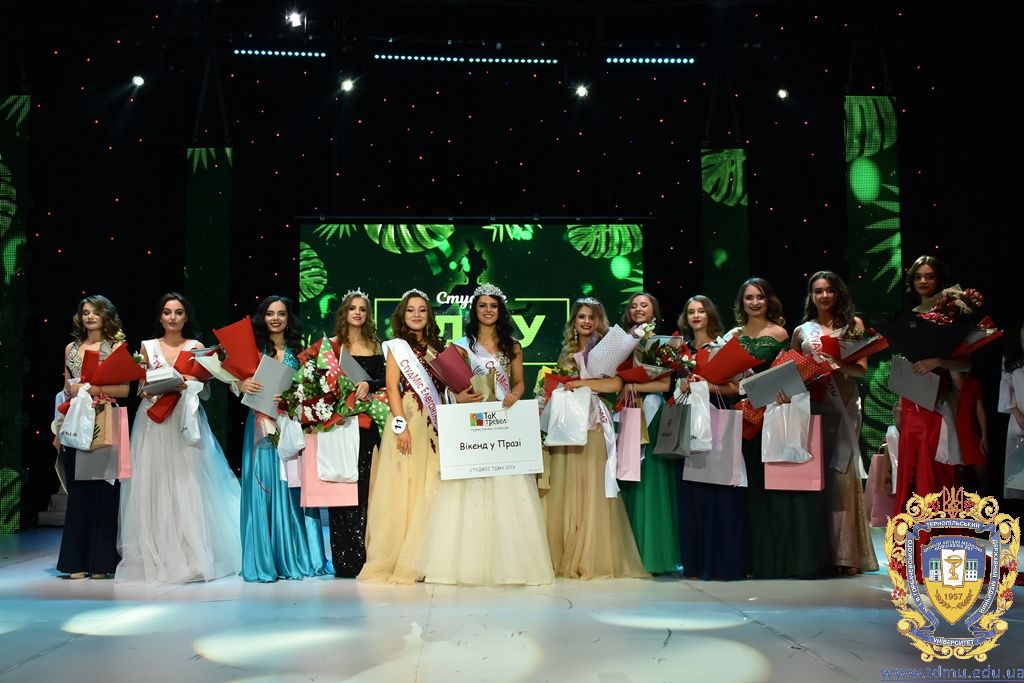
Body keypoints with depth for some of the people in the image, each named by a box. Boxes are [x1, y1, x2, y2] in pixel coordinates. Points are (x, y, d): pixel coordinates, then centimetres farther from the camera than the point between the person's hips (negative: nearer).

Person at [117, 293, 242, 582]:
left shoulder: (196, 347, 7)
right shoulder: (147, 347, 10)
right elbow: (141, 388, 8)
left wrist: (187, 385, -18)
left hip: (186, 423, -1)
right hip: (154, 424, 1)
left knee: (188, 486, -5)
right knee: (154, 487, -1)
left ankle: (194, 557, 1)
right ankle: (157, 558, 6)